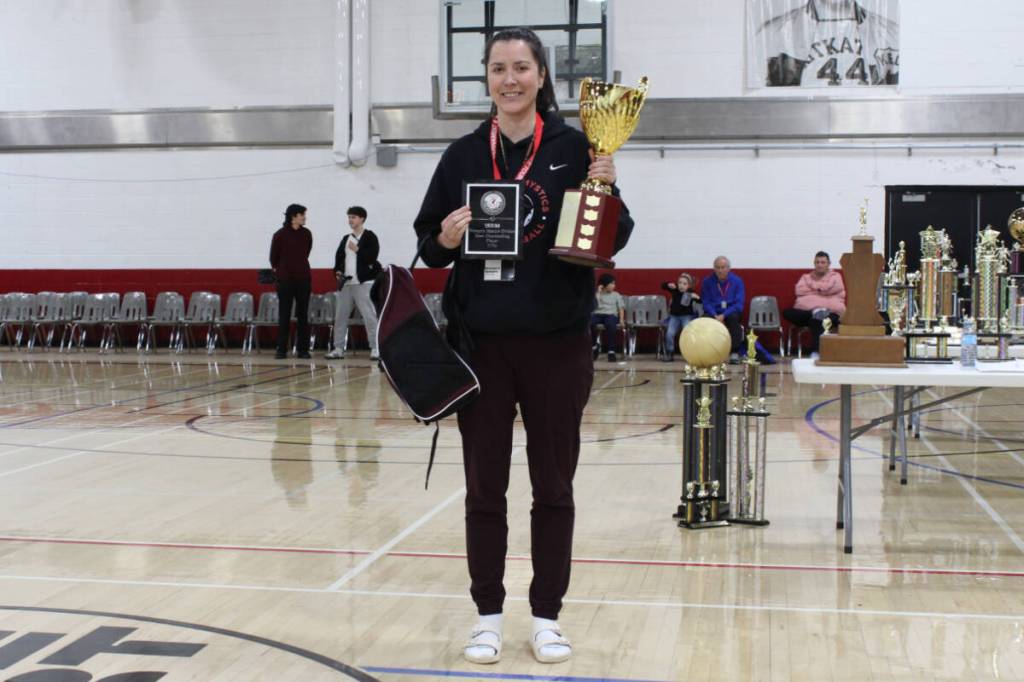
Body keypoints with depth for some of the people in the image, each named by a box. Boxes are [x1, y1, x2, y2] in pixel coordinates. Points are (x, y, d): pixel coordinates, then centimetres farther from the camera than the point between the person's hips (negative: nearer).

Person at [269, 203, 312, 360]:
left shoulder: (306, 234, 4)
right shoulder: (280, 235, -6)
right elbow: (273, 257, 7)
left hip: (303, 279, 3)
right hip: (285, 279, -3)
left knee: (303, 315, 4)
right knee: (284, 315, 1)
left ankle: (303, 349, 9)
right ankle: (282, 349, 5)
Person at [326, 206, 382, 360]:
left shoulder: (370, 237, -1)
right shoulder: (346, 239, 18)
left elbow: (372, 256, -13)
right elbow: (338, 256, 20)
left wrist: (357, 250, -14)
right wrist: (337, 271, 4)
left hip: (364, 283, -7)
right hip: (345, 283, 7)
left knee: (369, 316, -10)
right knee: (340, 316, 7)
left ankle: (375, 348, -6)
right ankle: (338, 349, 14)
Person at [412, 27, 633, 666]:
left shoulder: (573, 148, 0)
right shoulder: (464, 155, 5)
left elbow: (614, 241, 2)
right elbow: (429, 246, 10)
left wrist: (607, 192, -16)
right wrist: (445, 240, -11)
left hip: (557, 345, -1)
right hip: (481, 344, 2)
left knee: (554, 487, 8)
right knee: (484, 488, 8)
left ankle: (547, 616, 21)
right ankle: (488, 614, 21)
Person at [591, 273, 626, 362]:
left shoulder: (616, 295, 19)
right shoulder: (596, 294, 16)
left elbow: (621, 308, 13)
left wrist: (621, 319, -4)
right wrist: (598, 293, -1)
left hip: (611, 315, -1)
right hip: (598, 314, 1)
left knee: (611, 325, -40)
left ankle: (611, 351, -39)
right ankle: (593, 346, -13)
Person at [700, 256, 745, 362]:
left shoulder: (737, 281, -2)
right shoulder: (707, 282, 1)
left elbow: (739, 304, -8)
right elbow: (706, 303, 0)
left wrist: (723, 315, -23)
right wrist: (715, 316, -20)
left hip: (731, 312, -1)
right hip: (714, 312, 1)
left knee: (734, 317, -35)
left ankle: (734, 353, -30)